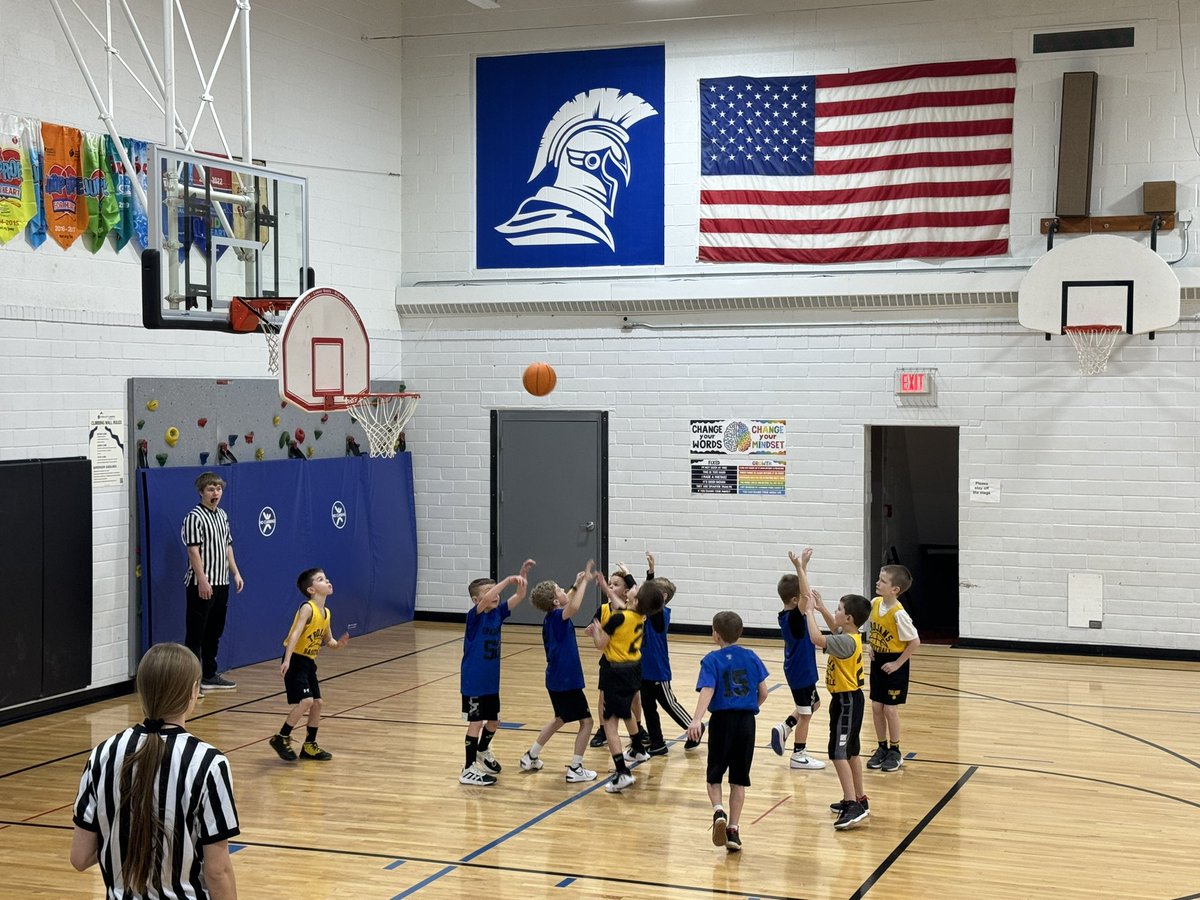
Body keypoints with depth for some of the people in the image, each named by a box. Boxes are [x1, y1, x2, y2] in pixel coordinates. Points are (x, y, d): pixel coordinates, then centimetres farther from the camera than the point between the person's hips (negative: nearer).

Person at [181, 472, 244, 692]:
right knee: (196, 633, -4)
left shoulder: (222, 515, 14)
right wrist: (202, 580, -21)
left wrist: (235, 573, 14)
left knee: (214, 632, 15)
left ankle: (210, 675, 24)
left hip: (221, 583, 8)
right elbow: (193, 550, -16)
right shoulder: (195, 517, -11)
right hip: (201, 585, -8)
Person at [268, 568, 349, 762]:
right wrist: (287, 661, -39)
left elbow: (329, 640, 18)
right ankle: (281, 739, -4)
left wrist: (338, 644, -6)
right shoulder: (307, 608, -17)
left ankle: (309, 746, 21)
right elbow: (295, 634, -28)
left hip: (309, 663, 8)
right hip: (295, 661, -8)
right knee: (306, 701, -17)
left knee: (317, 703, 9)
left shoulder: (326, 613, 7)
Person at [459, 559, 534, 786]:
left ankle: (482, 752, 44)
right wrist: (508, 580, -44)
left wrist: (523, 575, -20)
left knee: (493, 721, 18)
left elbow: (519, 596, -4)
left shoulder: (497, 613, 1)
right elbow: (486, 600, -38)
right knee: (476, 722, -3)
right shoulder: (474, 616, -17)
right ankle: (468, 769, 5)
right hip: (473, 682, -7)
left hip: (491, 681, 7)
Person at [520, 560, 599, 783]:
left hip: (557, 679, 10)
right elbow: (573, 607, -42)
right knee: (586, 721, 0)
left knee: (560, 719, 26)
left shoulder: (552, 617, 7)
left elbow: (568, 604, 29)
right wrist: (584, 582, -34)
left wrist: (577, 584, 18)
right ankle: (575, 769, -1)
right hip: (566, 680, -9)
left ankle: (531, 757, 30)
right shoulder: (557, 617, -18)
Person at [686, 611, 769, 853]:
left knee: (714, 775, 13)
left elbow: (707, 690, -21)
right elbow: (763, 693, 7)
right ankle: (733, 830, 9)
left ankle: (718, 810, -14)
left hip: (722, 720, -3)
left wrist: (697, 719, -32)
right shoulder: (751, 657, 5)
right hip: (747, 721, 3)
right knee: (739, 778, 11)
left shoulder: (712, 660, -5)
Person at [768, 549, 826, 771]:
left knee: (814, 704, 25)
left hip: (795, 670, 9)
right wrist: (800, 567, -45)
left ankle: (784, 727, 18)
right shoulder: (794, 617, -25)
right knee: (805, 714, 5)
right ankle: (798, 757, 15)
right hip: (801, 672, -9)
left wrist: (802, 566, 3)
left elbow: (802, 591, 9)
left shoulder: (786, 615, -1)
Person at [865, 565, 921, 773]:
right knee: (876, 707, 10)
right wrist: (870, 646, 5)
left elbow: (915, 641, -21)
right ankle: (882, 748, 24)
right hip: (877, 661, 7)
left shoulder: (898, 614, -25)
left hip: (893, 665, -7)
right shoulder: (874, 604, -4)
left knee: (890, 709, 0)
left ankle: (895, 752, 16)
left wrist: (897, 663, -17)